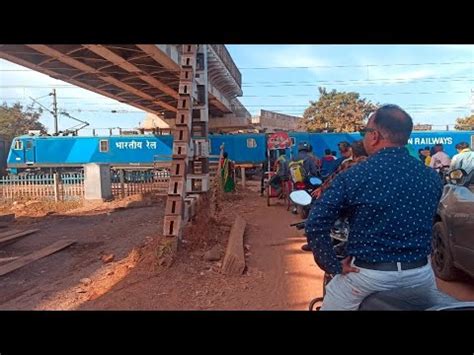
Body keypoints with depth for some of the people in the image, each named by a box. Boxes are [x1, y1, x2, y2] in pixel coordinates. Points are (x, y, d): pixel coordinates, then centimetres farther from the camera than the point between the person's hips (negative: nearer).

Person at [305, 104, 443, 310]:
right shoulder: (432, 177, -2)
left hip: (368, 277, -4)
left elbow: (315, 225, -20)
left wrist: (335, 267, -9)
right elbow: (427, 223, 12)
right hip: (420, 275, 4)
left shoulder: (353, 176, -16)